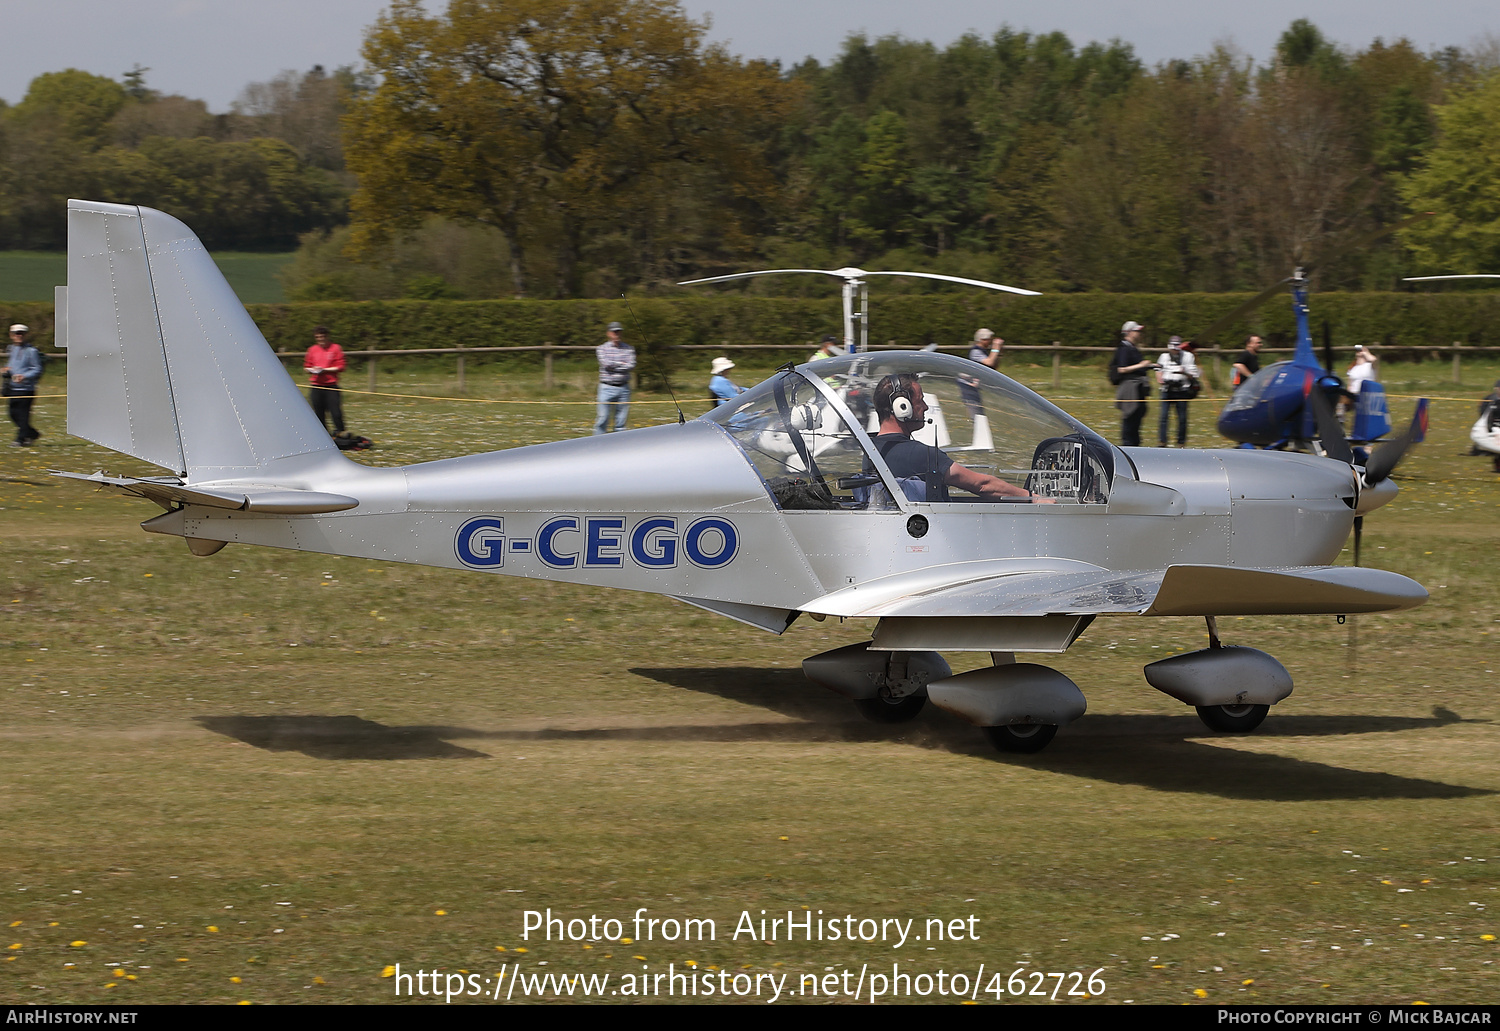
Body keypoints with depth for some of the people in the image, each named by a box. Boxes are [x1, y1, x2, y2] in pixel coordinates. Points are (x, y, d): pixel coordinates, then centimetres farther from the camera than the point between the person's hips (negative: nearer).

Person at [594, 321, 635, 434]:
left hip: (623, 388, 2)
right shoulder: (602, 348, 4)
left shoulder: (628, 349, 8)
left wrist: (614, 365, -8)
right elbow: (606, 364, -11)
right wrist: (622, 364, -3)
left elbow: (631, 367, -6)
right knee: (603, 419, -5)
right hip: (607, 388, -2)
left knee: (621, 421, 3)